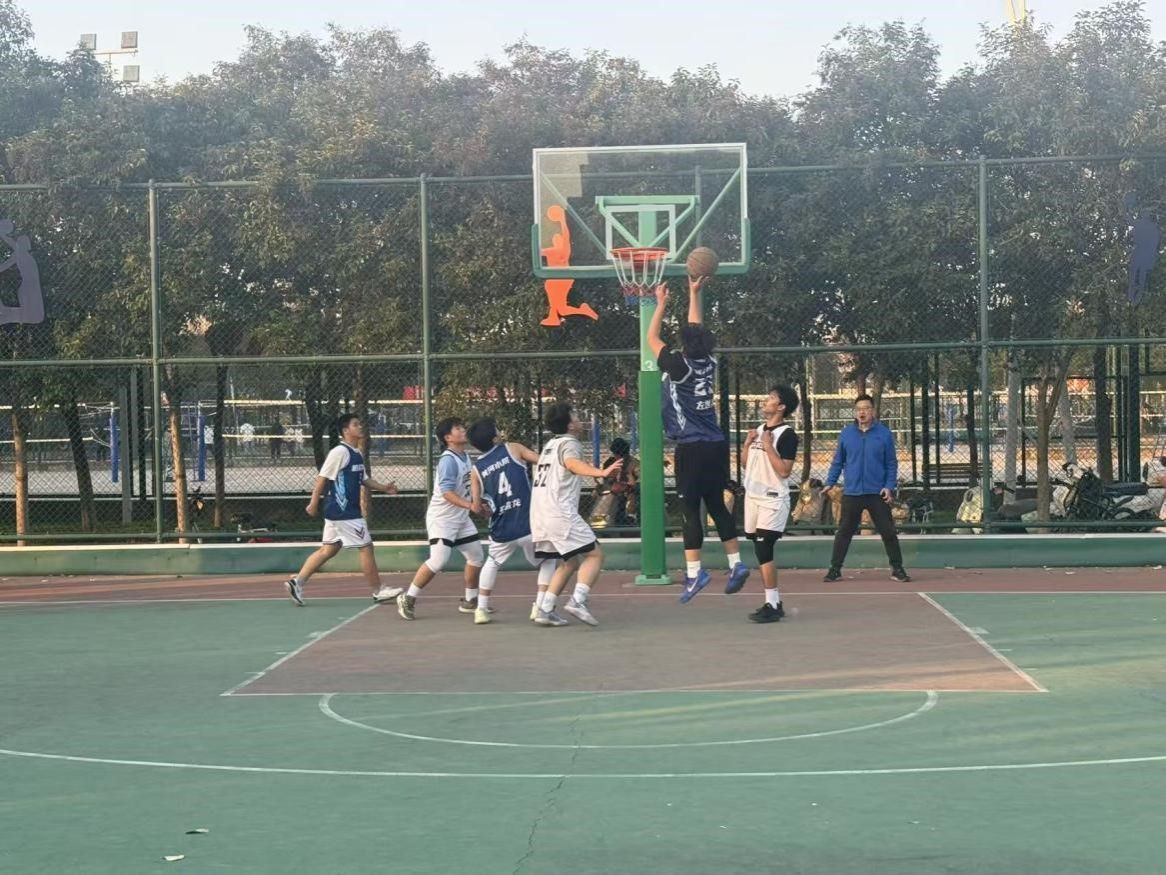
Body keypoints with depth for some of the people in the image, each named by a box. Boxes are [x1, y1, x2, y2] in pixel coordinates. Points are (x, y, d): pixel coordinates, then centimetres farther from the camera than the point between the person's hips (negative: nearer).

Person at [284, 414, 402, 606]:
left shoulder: (356, 454, 15)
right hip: (343, 512, -10)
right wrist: (314, 502, -15)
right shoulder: (340, 452, -15)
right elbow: (322, 477, -15)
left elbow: (364, 480, 25)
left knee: (328, 550, 10)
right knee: (366, 547, -3)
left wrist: (384, 488, 12)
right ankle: (378, 592, 6)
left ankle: (297, 582, 11)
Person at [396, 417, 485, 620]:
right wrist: (470, 505, -41)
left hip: (461, 518, 9)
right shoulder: (448, 460, -20)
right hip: (442, 518, -9)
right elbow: (447, 492, -30)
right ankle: (408, 599, -6)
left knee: (476, 556, 10)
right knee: (438, 560, -18)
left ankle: (470, 601, 25)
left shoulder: (465, 457, 7)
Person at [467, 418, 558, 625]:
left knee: (492, 564, 30)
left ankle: (481, 610, 25)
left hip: (502, 531, 3)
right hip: (530, 525, -3)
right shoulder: (513, 448, -1)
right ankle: (540, 607, 9)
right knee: (547, 562, 21)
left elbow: (477, 505, 5)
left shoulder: (476, 470, 6)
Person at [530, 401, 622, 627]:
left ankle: (545, 609, 7)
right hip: (560, 512, -9)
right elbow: (572, 463, -28)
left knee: (569, 562, 16)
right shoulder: (569, 443, -5)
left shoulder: (551, 444, 22)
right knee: (594, 554, -6)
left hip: (539, 513, 9)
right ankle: (578, 600, -22)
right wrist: (601, 472, -45)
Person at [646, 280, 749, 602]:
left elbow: (652, 339, 3)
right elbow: (697, 331, 22)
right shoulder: (709, 364, 5)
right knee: (716, 505, 13)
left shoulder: (680, 366, -11)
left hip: (691, 448, -6)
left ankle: (694, 572, -8)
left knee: (690, 509, -4)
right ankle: (736, 564, 11)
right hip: (716, 445, 7)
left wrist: (661, 304, 14)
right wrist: (694, 293, 29)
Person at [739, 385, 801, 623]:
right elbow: (745, 463, 19)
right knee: (761, 552, 10)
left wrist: (768, 446, -18)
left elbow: (784, 470, -18)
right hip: (753, 497, 8)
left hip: (772, 500, -8)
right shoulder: (758, 430, 14)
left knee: (764, 551, -14)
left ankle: (772, 605, -11)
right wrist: (747, 443, 4)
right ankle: (775, 603, 17)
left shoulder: (787, 434, -11)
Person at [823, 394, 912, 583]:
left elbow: (891, 463, 2)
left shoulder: (884, 433, -1)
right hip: (851, 493, 1)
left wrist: (889, 486, -8)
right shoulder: (846, 434, 3)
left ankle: (897, 569, 12)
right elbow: (838, 462, 11)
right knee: (844, 532, 5)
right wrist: (830, 483, 4)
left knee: (888, 532, 2)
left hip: (878, 494, -1)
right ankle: (835, 569, 14)